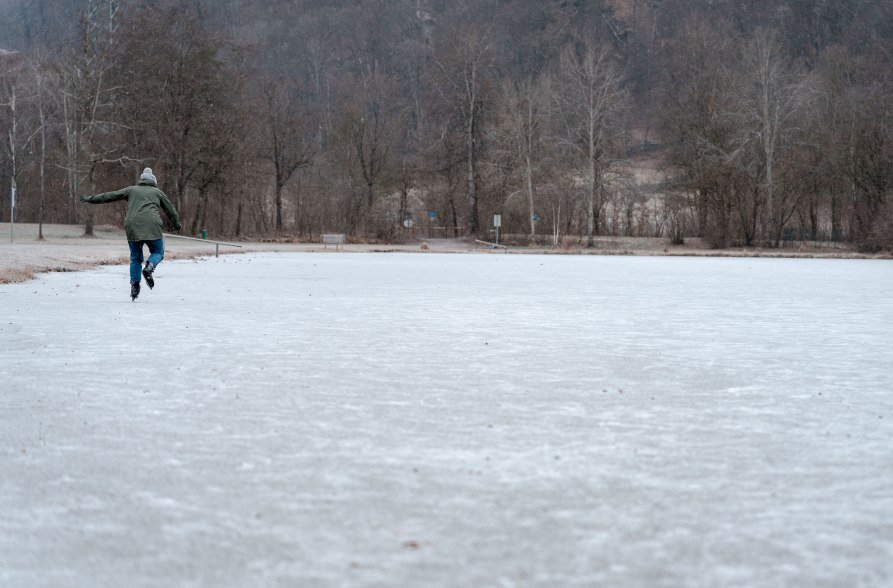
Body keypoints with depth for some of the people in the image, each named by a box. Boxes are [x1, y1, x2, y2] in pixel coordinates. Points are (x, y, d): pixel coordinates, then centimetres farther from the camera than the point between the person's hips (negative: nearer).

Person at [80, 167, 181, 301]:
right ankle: (149, 267, -20)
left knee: (135, 257, 12)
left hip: (132, 227, 2)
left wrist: (91, 199, 27)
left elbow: (110, 196, 20)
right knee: (158, 252, 12)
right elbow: (170, 209, 26)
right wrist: (176, 224, 41)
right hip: (151, 225, -2)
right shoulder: (158, 192, 20)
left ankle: (134, 285, 1)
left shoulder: (131, 190, 21)